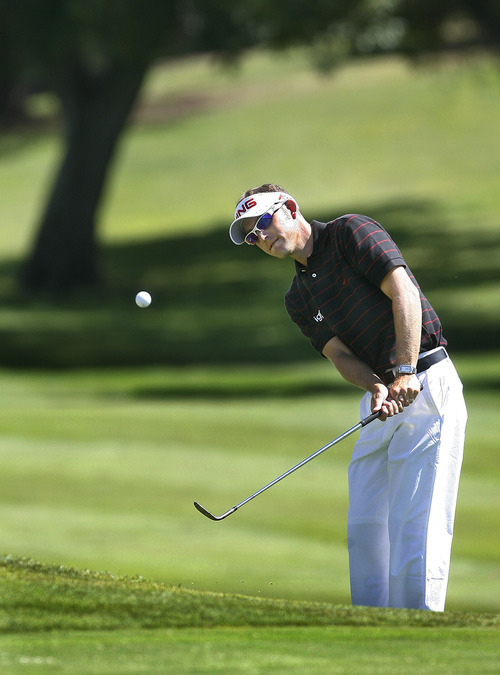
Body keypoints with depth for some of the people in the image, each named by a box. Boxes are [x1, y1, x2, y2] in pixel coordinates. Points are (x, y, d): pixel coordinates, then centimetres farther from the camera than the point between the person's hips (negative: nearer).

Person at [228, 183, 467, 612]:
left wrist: (405, 372, -23)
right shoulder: (299, 299, 16)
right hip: (382, 401, 8)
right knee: (364, 527, 6)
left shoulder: (352, 232, -4)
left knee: (415, 524, -13)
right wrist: (376, 387, -17)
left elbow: (404, 293, -15)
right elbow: (340, 355, 4)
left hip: (426, 386, -8)